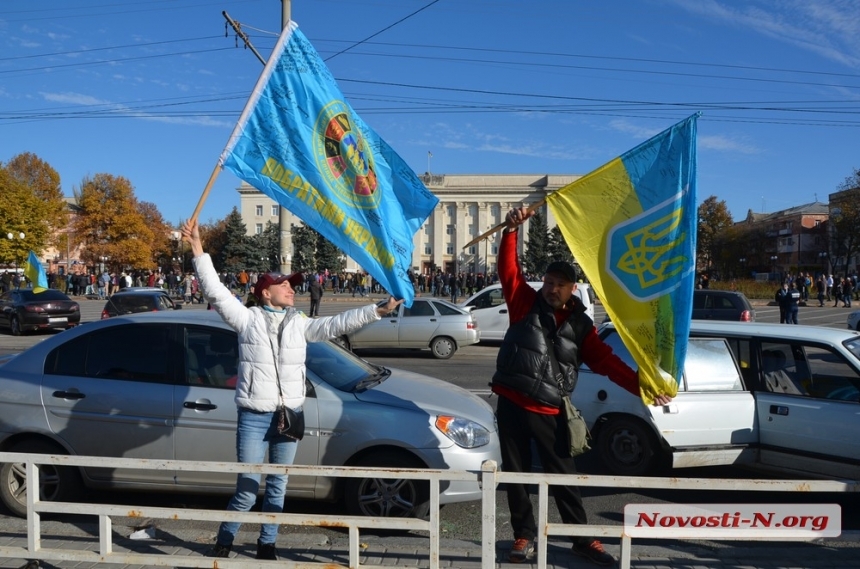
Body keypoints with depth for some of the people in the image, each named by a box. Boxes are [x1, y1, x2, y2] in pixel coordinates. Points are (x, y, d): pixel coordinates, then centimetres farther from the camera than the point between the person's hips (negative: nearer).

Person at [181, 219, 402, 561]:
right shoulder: (247, 319, -2)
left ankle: (266, 545, 28)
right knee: (247, 490, 1)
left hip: (289, 416, 4)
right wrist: (197, 248, -15)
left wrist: (378, 311, -6)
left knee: (277, 487, 13)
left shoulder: (300, 324, 7)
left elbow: (337, 324, 2)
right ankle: (224, 541, 25)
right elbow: (214, 291, -9)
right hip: (254, 418, -3)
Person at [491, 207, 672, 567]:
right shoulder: (525, 303, 1)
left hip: (548, 411, 1)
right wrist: (511, 231, -20)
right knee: (516, 472, 8)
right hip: (511, 403, 0)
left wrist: (643, 386, -9)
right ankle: (524, 536, 23)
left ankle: (583, 539, 22)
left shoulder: (580, 325, 5)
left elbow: (606, 362, 1)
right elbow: (509, 270, -8)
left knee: (563, 475, 9)